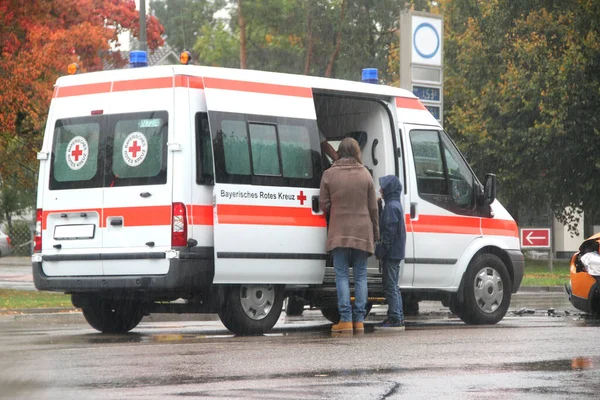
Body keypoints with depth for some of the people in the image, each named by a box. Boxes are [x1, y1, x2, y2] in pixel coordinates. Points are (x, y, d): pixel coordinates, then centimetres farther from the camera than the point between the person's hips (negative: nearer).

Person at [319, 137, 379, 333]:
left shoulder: (329, 174, -2)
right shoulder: (365, 174, 2)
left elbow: (324, 205, 0)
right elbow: (373, 207, 5)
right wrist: (375, 233, 15)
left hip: (339, 233, -2)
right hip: (362, 233, 2)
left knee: (342, 275, 1)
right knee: (360, 276, 6)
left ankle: (346, 319, -6)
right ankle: (359, 320, 4)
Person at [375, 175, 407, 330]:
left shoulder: (391, 206, -15)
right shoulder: (396, 205, 18)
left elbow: (389, 232, -20)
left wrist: (381, 251, -18)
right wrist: (381, 251, 19)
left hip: (391, 253, -10)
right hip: (397, 253, 10)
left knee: (390, 287, -9)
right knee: (393, 287, 15)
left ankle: (395, 319, -10)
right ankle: (398, 319, 18)